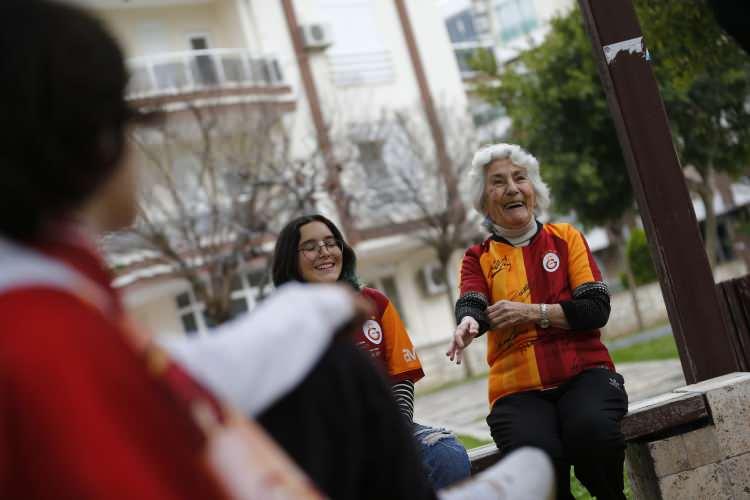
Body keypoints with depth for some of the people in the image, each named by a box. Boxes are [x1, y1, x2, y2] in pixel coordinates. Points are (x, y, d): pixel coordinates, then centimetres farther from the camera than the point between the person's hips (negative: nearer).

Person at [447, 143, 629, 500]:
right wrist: (468, 323, -31)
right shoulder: (478, 258, 13)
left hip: (583, 372, 1)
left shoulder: (566, 237, 12)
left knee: (591, 430, -32)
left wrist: (532, 313, -11)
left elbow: (597, 309, 2)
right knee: (536, 454, -32)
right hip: (518, 387, 0)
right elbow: (471, 305, -7)